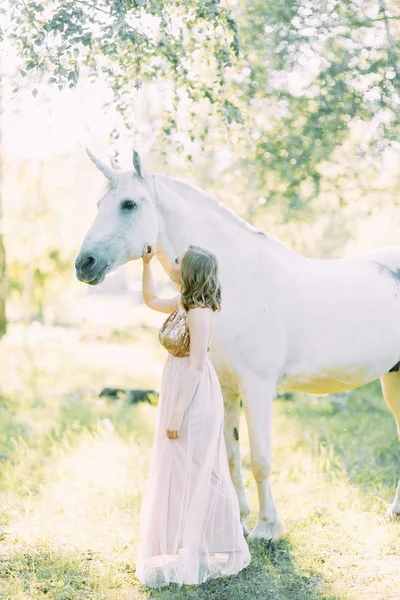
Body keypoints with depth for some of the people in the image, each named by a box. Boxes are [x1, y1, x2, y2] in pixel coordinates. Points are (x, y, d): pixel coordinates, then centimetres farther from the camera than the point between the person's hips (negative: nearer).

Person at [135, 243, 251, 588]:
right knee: (178, 473, 19)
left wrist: (176, 415, -22)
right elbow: (151, 300, 26)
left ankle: (195, 557, 15)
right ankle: (186, 548, 33)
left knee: (191, 475, 1)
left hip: (192, 399, -10)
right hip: (178, 391, 10)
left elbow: (195, 365, -24)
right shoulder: (183, 303, 5)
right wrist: (146, 263, 16)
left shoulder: (199, 312, -22)